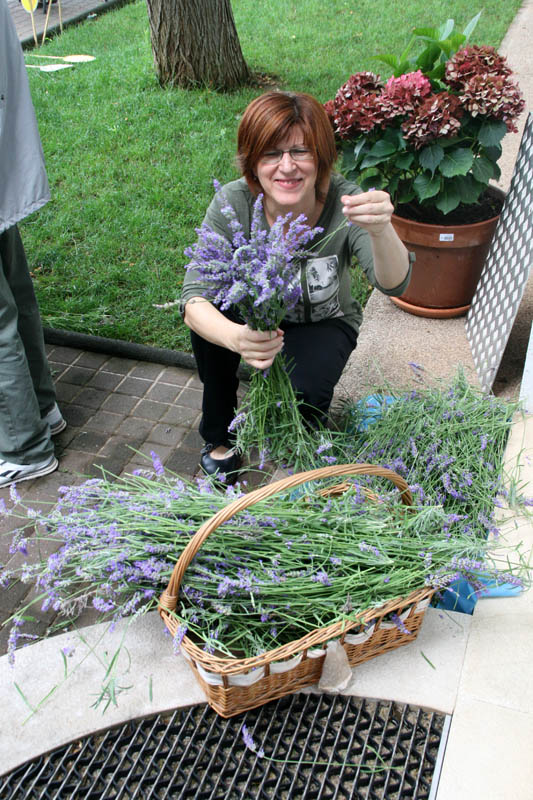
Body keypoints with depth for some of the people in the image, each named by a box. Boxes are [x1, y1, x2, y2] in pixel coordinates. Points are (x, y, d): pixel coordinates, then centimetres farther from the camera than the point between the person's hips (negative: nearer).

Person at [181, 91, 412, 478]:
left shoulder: (343, 202, -28)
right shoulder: (232, 204, -27)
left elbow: (393, 284, -41)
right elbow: (194, 298, -34)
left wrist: (381, 230, -63)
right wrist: (235, 337, -56)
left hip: (324, 325, -1)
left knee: (304, 391, -31)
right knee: (210, 313, -30)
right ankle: (219, 437, -3)